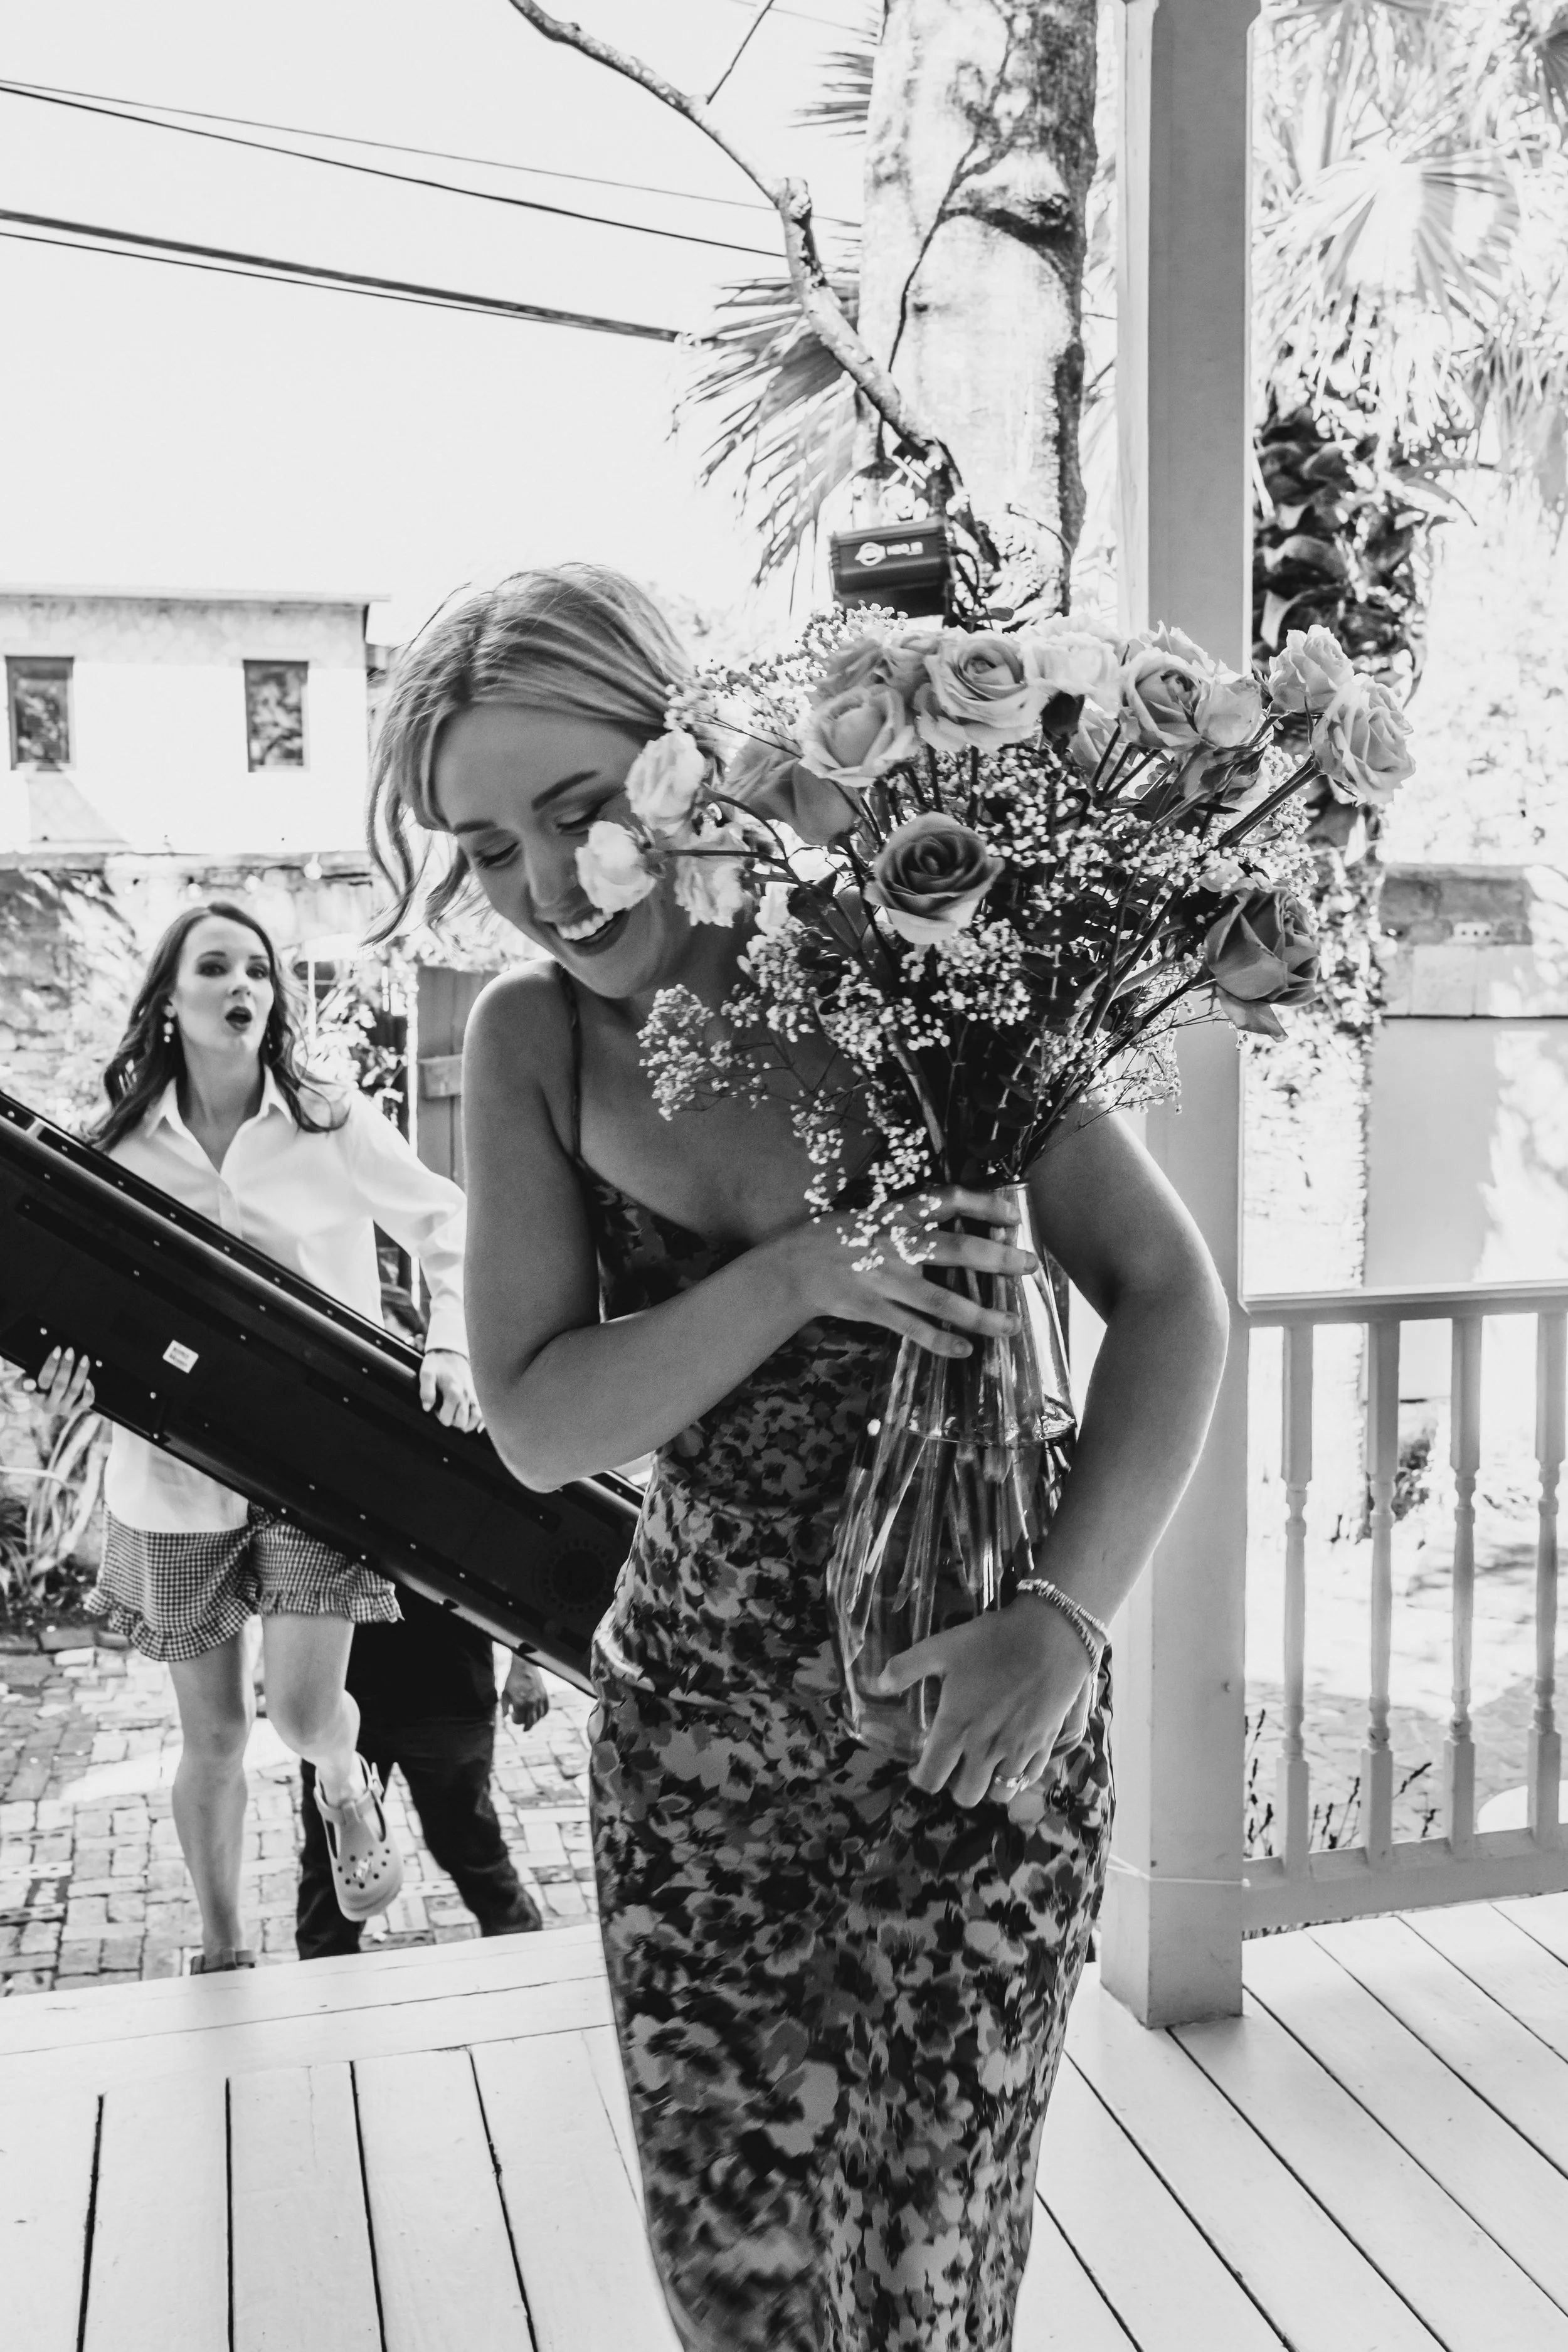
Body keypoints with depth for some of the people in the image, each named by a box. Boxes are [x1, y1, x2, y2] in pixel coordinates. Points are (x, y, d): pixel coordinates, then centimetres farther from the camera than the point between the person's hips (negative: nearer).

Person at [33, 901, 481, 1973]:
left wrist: (453, 1342, -18)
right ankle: (222, 1952, 33)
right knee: (212, 1730, 11)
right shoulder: (123, 1143, 2)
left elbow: (446, 1228, -2)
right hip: (179, 1467, 2)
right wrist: (72, 1354, -13)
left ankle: (347, 1786, 30)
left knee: (303, 1710, -10)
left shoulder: (331, 1120, -4)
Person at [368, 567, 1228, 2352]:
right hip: (693, 1727, 2)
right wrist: (795, 1278, -23)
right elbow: (537, 1428, -8)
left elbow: (1170, 1297, -10)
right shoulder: (531, 1043, -4)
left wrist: (1067, 1617, -21)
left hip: (980, 1705, -2)